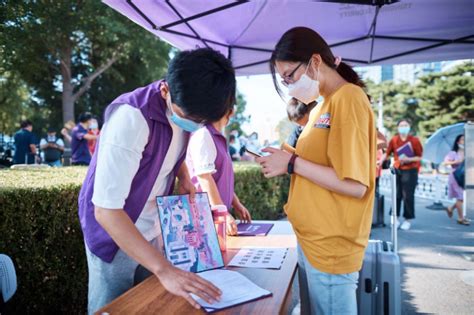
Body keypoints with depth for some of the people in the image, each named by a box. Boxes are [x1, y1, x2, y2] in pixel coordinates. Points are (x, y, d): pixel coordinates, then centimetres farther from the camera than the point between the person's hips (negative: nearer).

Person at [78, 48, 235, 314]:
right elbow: (106, 209, -33)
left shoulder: (186, 109, -9)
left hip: (153, 230, 6)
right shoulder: (132, 117, -30)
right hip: (113, 232, -6)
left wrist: (184, 177, -5)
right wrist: (165, 269, -37)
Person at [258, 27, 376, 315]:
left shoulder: (348, 98, -15)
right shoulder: (323, 106, 13)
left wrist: (292, 163, -17)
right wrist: (287, 163, 3)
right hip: (312, 242, 9)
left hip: (331, 250, -9)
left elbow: (355, 185, -22)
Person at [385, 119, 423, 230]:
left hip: (410, 171, -2)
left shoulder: (415, 140, -6)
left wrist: (408, 159, -18)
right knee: (397, 195, 3)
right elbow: (387, 154, 7)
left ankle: (408, 220, 10)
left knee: (408, 196, -2)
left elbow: (419, 157, -3)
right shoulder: (394, 140, 1)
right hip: (397, 170, 2)